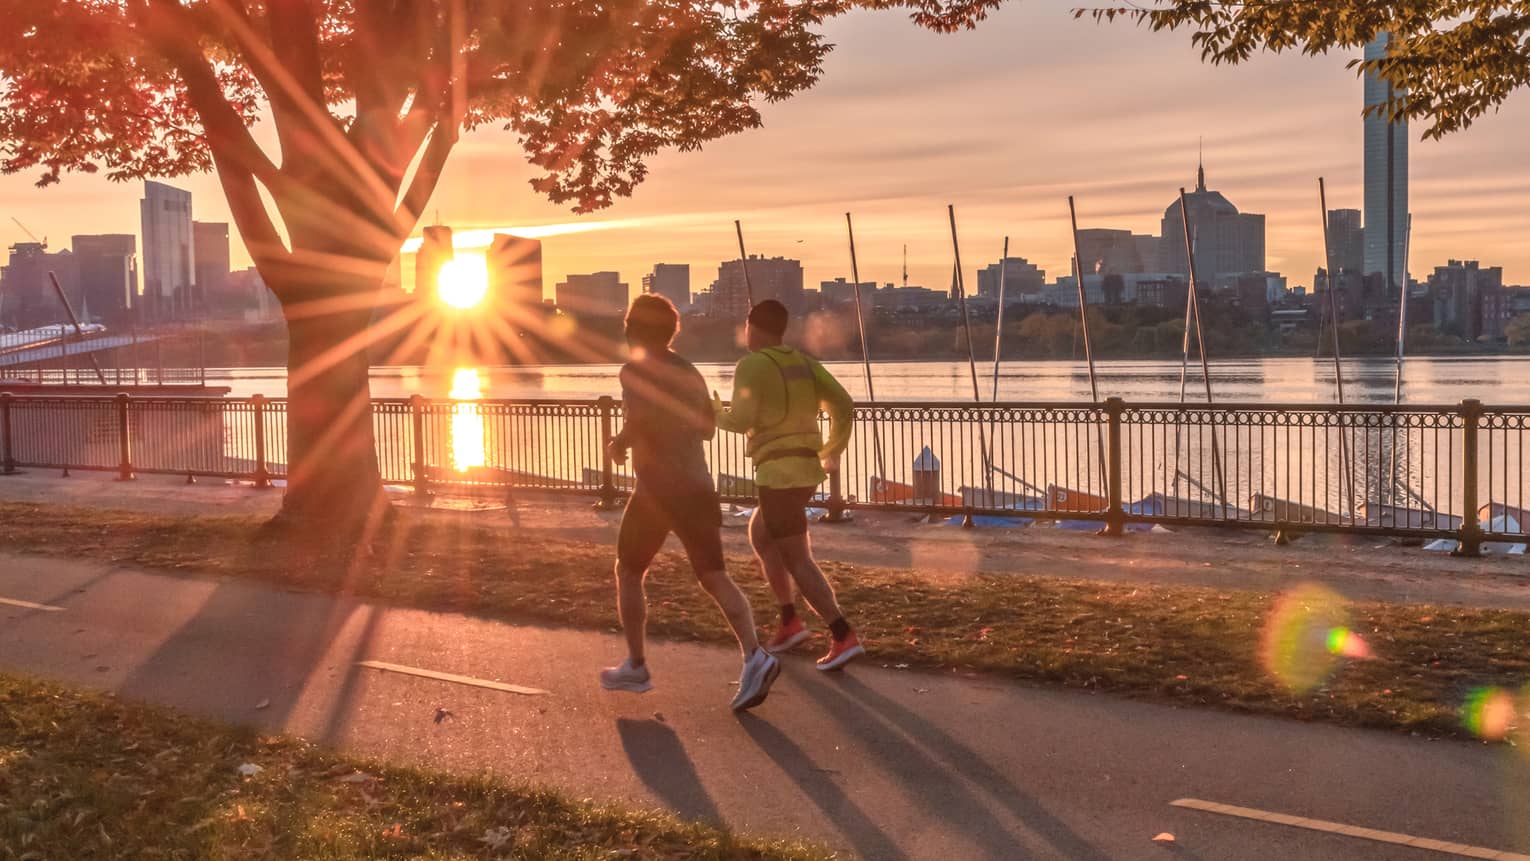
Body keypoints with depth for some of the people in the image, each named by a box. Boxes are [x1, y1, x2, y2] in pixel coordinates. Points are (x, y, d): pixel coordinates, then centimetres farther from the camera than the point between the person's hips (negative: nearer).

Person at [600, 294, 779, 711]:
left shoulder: (635, 371, -7)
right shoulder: (688, 372, 15)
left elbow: (639, 420, -24)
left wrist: (620, 442, -5)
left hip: (657, 489, -5)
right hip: (697, 487, 6)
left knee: (628, 572, 14)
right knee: (713, 575, -1)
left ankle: (635, 667, 18)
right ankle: (754, 656, -20)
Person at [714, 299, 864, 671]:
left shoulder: (750, 366, -8)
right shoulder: (804, 363, 12)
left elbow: (742, 421, -18)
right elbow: (844, 405, 6)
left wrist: (718, 414, 5)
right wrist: (832, 454, 18)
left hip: (779, 473, -8)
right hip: (807, 470, 8)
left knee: (797, 561, -5)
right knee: (758, 534, 25)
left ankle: (844, 637, -14)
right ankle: (790, 623, 23)